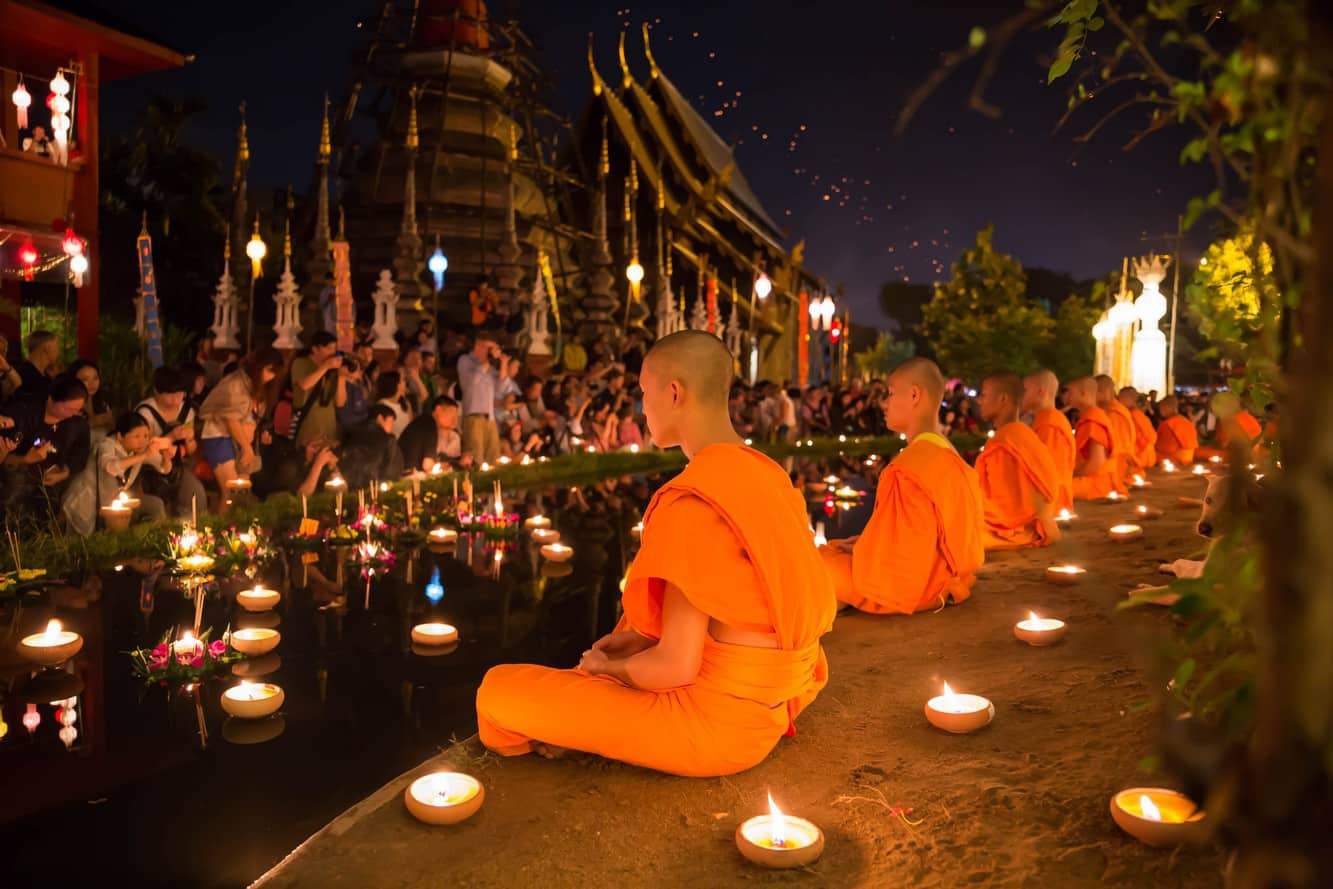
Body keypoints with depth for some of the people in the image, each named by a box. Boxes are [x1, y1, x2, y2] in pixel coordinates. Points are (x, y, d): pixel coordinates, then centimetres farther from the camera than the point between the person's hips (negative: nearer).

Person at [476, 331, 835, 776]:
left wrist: (605, 666, -1)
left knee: (499, 691, -7)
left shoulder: (691, 502, -22)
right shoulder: (766, 474, 3)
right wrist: (642, 638, 10)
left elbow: (675, 667, -21)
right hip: (767, 702, 9)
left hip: (716, 721, -9)